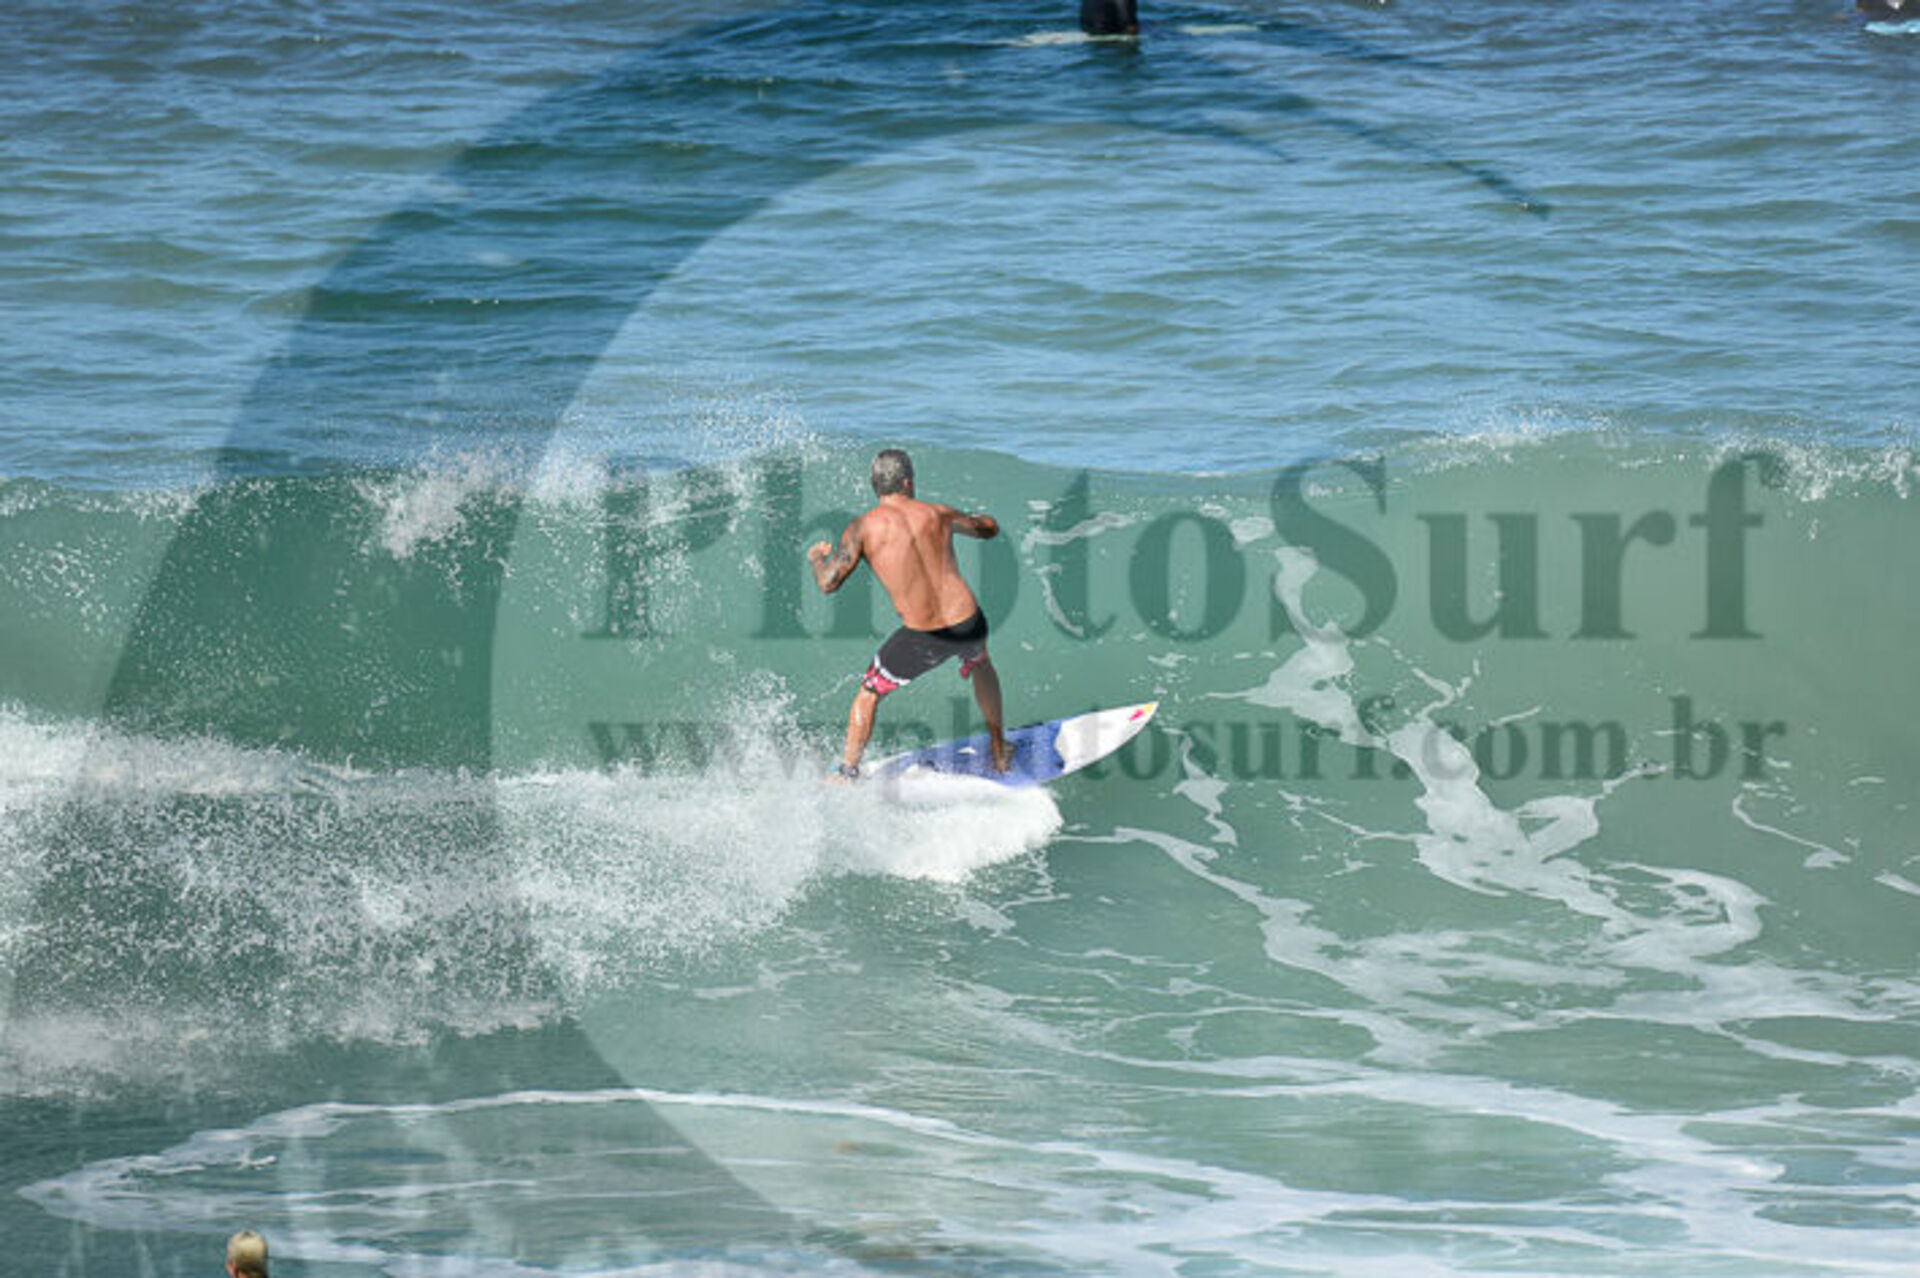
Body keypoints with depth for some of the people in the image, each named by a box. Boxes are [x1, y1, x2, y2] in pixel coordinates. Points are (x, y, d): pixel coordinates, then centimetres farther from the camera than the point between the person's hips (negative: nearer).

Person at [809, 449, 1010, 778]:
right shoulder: (939, 515, 7)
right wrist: (961, 519, 48)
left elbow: (828, 583, -7)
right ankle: (1000, 753, 46)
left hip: (924, 638, -3)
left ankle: (848, 774, 21)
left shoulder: (863, 528, -4)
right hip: (969, 624, 3)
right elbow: (989, 528, 24)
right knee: (980, 662, 39)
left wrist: (816, 558, 16)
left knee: (868, 693, 21)